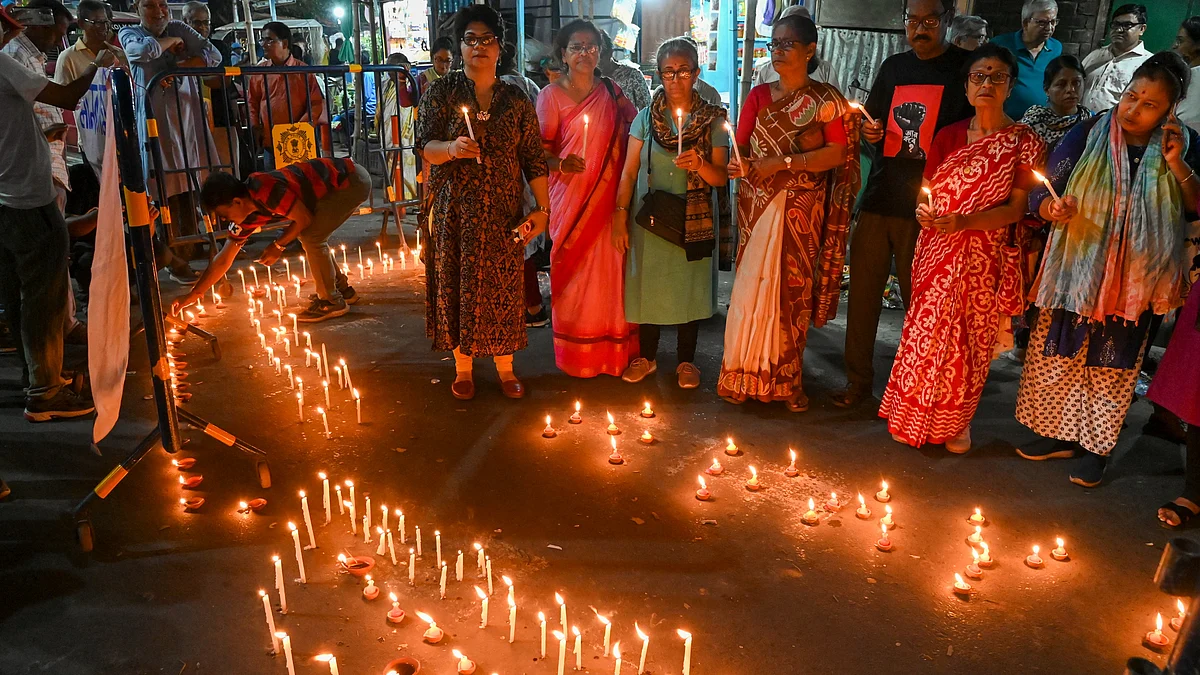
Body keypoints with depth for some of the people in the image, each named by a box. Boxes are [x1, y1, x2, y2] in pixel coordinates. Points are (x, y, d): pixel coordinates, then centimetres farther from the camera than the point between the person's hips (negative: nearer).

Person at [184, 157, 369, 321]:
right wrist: (192, 295, 7)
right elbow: (223, 259, 7)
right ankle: (343, 289, 25)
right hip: (339, 184, 9)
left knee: (312, 238, -14)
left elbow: (305, 219, -18)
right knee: (308, 236, 12)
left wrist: (278, 246, -7)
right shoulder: (246, 216, 2)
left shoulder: (266, 191, -27)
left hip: (353, 180, -9)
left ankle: (332, 302, -2)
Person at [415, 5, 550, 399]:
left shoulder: (516, 100, 6)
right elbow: (425, 147, -6)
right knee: (456, 283, 4)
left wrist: (543, 208, -3)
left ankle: (505, 367, 20)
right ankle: (462, 366, 20)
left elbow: (533, 158, 5)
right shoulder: (442, 92, 2)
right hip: (454, 210, 0)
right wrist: (452, 148, -28)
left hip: (503, 211, 1)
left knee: (503, 285, 4)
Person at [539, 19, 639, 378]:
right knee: (573, 271, 1)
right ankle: (576, 352, 16)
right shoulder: (551, 95, -1)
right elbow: (541, 150, -2)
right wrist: (560, 164, -22)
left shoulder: (611, 91, 9)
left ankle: (612, 350, 19)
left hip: (608, 198, 3)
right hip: (569, 197, -3)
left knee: (609, 270, 4)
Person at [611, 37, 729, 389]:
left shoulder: (713, 119, -1)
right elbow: (629, 172, 1)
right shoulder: (646, 117, 2)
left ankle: (686, 360, 23)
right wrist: (620, 218, -5)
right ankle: (646, 357, 24)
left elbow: (721, 177, -5)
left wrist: (700, 166, -26)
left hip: (693, 220, 0)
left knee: (689, 286, 6)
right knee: (648, 284, 6)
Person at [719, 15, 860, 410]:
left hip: (802, 211, -2)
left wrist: (782, 162, -18)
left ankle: (786, 378, 16)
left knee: (793, 291, 3)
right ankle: (745, 375, 13)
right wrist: (740, 166, -20)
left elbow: (837, 154, -10)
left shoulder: (826, 100, 0)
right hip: (758, 206, 2)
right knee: (751, 286, 1)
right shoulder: (759, 96, 8)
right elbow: (742, 150, 3)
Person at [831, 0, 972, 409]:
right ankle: (858, 381, 19)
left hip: (924, 207, -4)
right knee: (863, 292, 6)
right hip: (879, 200, 4)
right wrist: (870, 131, 0)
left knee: (919, 299, 1)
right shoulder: (894, 67, 15)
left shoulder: (965, 67, 1)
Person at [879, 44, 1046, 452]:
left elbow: (1016, 207, -9)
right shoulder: (949, 136, 7)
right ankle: (911, 416, 21)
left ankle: (956, 423, 25)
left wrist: (964, 222, -23)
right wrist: (924, 211, -15)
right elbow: (927, 190, 9)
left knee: (971, 339, 5)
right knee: (925, 331, 3)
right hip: (938, 252, 2)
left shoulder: (1024, 142, -3)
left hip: (986, 258, -2)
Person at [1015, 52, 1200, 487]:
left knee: (1113, 364, 11)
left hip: (1135, 280, 0)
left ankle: (1097, 446, 28)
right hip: (1077, 272, 0)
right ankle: (1062, 435, 28)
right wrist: (1053, 209, -30)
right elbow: (1040, 194, -8)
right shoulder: (1088, 134, -6)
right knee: (1059, 354, 8)